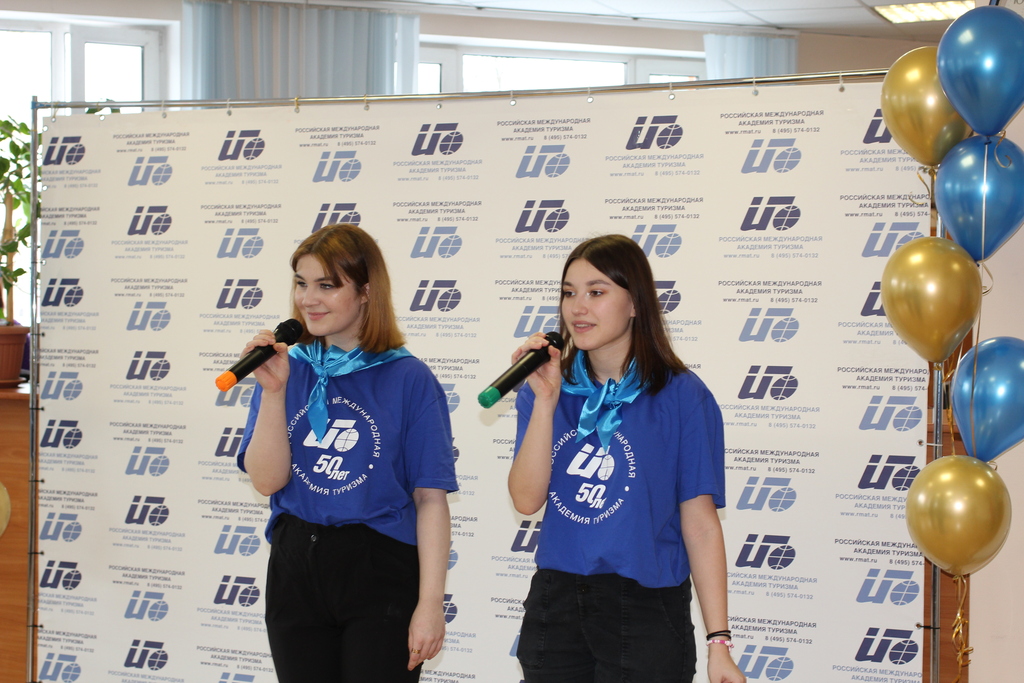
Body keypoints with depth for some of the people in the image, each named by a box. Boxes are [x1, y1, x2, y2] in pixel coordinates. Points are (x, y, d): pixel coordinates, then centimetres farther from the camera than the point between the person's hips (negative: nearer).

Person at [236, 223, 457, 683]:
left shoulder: (408, 379, -6)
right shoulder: (288, 369, 4)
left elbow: (431, 499, -8)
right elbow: (267, 481, -4)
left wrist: (430, 604, -13)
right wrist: (273, 391, -14)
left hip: (380, 575, -3)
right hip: (296, 571, 4)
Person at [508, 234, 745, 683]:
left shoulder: (681, 396, -7)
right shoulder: (550, 389, 4)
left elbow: (700, 524, -9)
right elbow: (527, 499, -6)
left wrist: (718, 644, -12)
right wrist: (545, 400, -15)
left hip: (644, 612, -3)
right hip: (555, 605, 4)